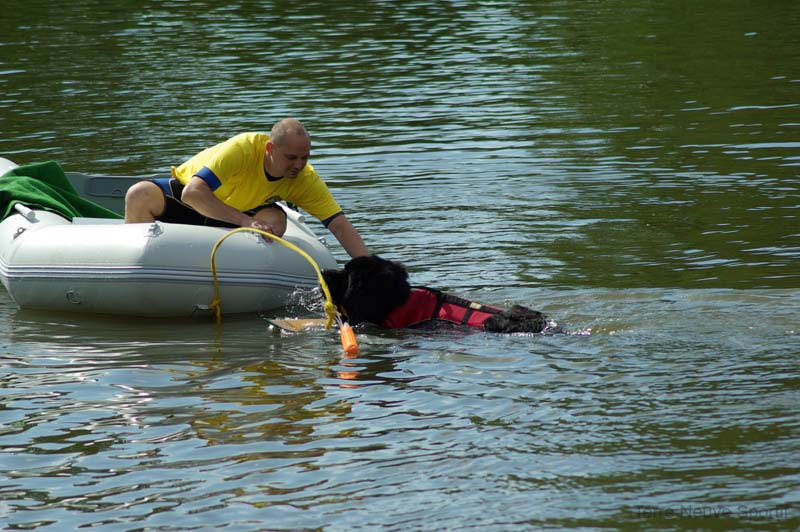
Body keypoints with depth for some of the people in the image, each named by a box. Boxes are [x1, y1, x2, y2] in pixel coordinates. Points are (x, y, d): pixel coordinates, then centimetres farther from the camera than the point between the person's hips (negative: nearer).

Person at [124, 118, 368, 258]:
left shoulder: (306, 180, -20)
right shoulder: (243, 149, -35)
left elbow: (340, 225, -21)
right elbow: (193, 193, -42)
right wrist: (245, 220, -49)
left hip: (237, 213, 3)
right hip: (184, 194, -3)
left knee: (275, 220, -30)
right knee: (140, 195, -34)